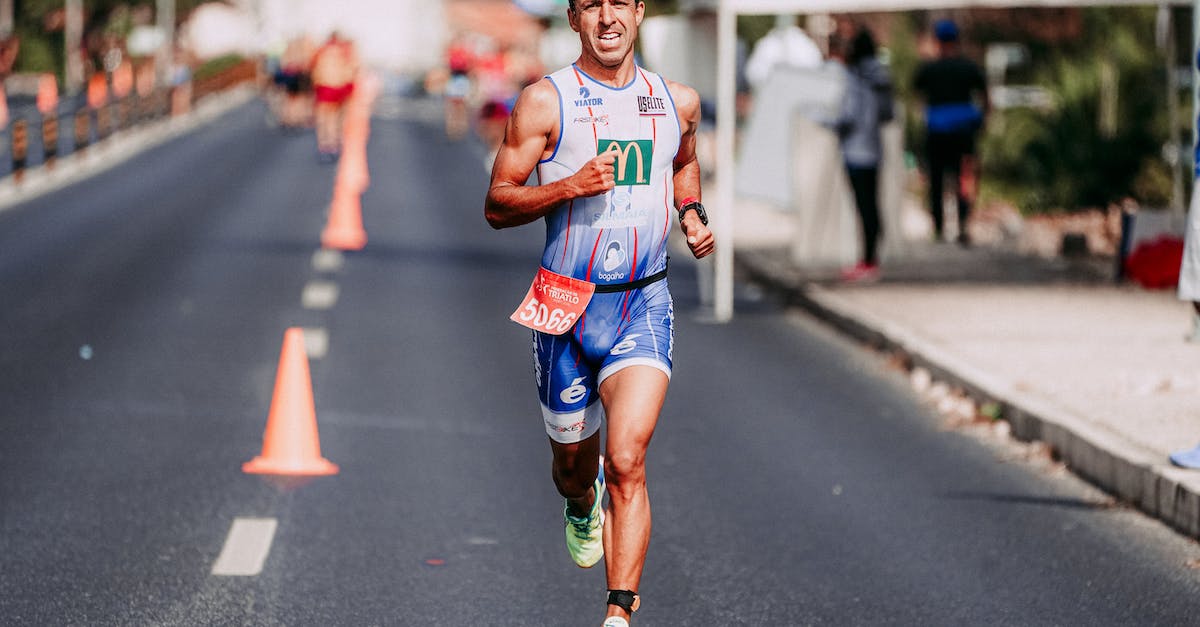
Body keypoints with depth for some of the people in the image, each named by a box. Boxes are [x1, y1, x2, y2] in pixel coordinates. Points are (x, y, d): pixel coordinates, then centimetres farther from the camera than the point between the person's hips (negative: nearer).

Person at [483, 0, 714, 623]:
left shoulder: (677, 101, 5)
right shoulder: (544, 101, -6)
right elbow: (496, 205, -5)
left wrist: (691, 214, 9)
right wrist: (569, 186, -21)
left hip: (644, 303, 0)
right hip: (565, 306, 0)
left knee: (627, 459, -19)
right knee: (574, 463, 16)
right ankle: (582, 504, 54)